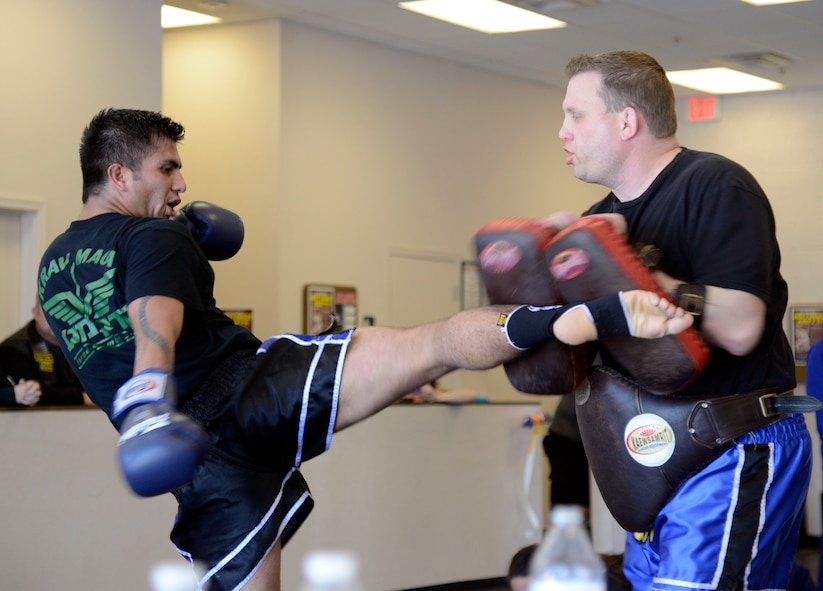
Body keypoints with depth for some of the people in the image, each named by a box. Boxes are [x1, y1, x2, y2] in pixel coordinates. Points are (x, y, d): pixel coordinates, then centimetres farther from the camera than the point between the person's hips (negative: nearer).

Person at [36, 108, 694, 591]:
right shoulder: (152, 237, -1)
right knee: (437, 343, -16)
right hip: (251, 388, -7)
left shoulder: (53, 266, 22)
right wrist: (147, 401, -41)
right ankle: (611, 314, -35)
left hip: (205, 466, 7)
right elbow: (154, 320, -22)